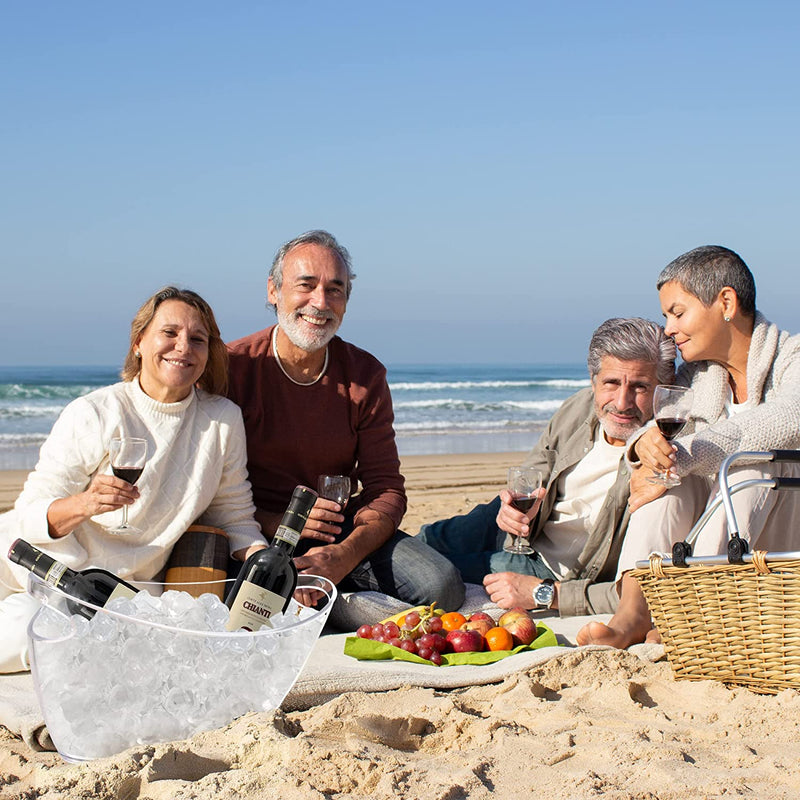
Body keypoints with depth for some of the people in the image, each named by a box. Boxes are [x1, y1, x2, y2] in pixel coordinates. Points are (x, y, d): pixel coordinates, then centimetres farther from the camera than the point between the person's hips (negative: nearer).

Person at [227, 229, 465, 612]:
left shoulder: (365, 375, 2)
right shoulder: (231, 367, -8)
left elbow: (386, 488, 0)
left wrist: (345, 554, -21)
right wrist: (275, 523, -26)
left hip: (344, 530, 3)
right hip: (258, 532, -3)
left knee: (442, 586, -20)